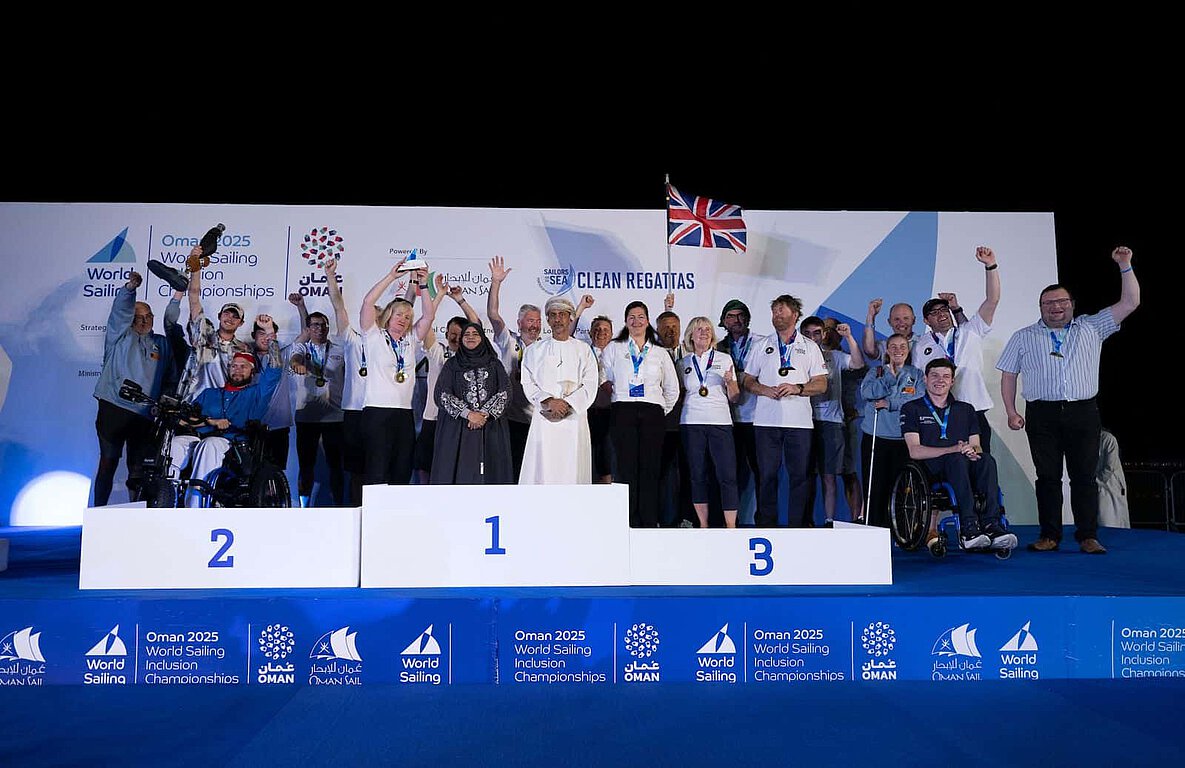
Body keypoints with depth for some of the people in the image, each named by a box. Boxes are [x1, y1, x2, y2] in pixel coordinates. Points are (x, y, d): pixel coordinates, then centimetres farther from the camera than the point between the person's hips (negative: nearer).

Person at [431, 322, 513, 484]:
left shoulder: (495, 364, 12)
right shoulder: (452, 364, 9)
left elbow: (504, 392, 2)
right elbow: (441, 394, -1)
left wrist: (484, 414, -12)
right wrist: (468, 414, -12)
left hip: (490, 428, 1)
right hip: (457, 428, -1)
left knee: (488, 471, -5)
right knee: (460, 472, -7)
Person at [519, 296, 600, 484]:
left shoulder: (584, 350, 13)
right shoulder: (534, 350, 14)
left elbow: (590, 386, 3)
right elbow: (528, 384, 5)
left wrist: (567, 404, -11)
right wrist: (548, 401, -12)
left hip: (574, 418, 0)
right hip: (544, 419, 0)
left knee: (573, 470, -4)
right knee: (542, 468, -7)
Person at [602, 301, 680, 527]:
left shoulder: (660, 353, 17)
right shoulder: (613, 349, 13)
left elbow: (672, 388, 22)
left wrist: (664, 410, 15)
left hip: (652, 413, 1)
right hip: (623, 412, -1)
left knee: (650, 469, -3)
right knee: (627, 468, -6)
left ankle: (649, 523, 0)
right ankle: (630, 524, -3)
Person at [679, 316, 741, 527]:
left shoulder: (724, 359, 11)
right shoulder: (684, 362, 13)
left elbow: (734, 397, 10)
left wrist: (730, 382, -9)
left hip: (720, 421, -1)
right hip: (691, 422, 1)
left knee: (727, 475, -8)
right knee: (697, 475, 2)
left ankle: (731, 526, -5)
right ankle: (703, 525, 9)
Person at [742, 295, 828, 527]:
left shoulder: (810, 347, 11)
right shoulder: (762, 345, 15)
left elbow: (821, 384, 6)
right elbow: (748, 381, 14)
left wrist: (797, 388, -11)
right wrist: (764, 390, -6)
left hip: (799, 421, -1)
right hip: (766, 421, 1)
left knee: (799, 475, -1)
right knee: (767, 475, 1)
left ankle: (796, 527, 6)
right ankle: (766, 525, 8)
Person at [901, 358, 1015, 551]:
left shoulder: (966, 410, 24)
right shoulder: (912, 409, 10)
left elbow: (976, 447, 14)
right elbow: (915, 451, -4)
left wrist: (972, 451, -12)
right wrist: (954, 449, -16)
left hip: (966, 471, 4)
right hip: (930, 473, -4)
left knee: (987, 460, -29)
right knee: (957, 459, -36)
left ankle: (991, 525, -41)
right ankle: (968, 528, -46)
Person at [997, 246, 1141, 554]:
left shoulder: (1092, 328, 13)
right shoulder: (1023, 337, 12)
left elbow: (1130, 302, 9)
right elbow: (1008, 375, 10)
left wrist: (1125, 267, 2)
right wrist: (1011, 412, 0)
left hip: (1083, 413, 0)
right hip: (1042, 416, 0)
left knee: (1084, 476, -2)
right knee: (1047, 477, 1)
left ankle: (1088, 537, 2)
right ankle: (1049, 536, 6)